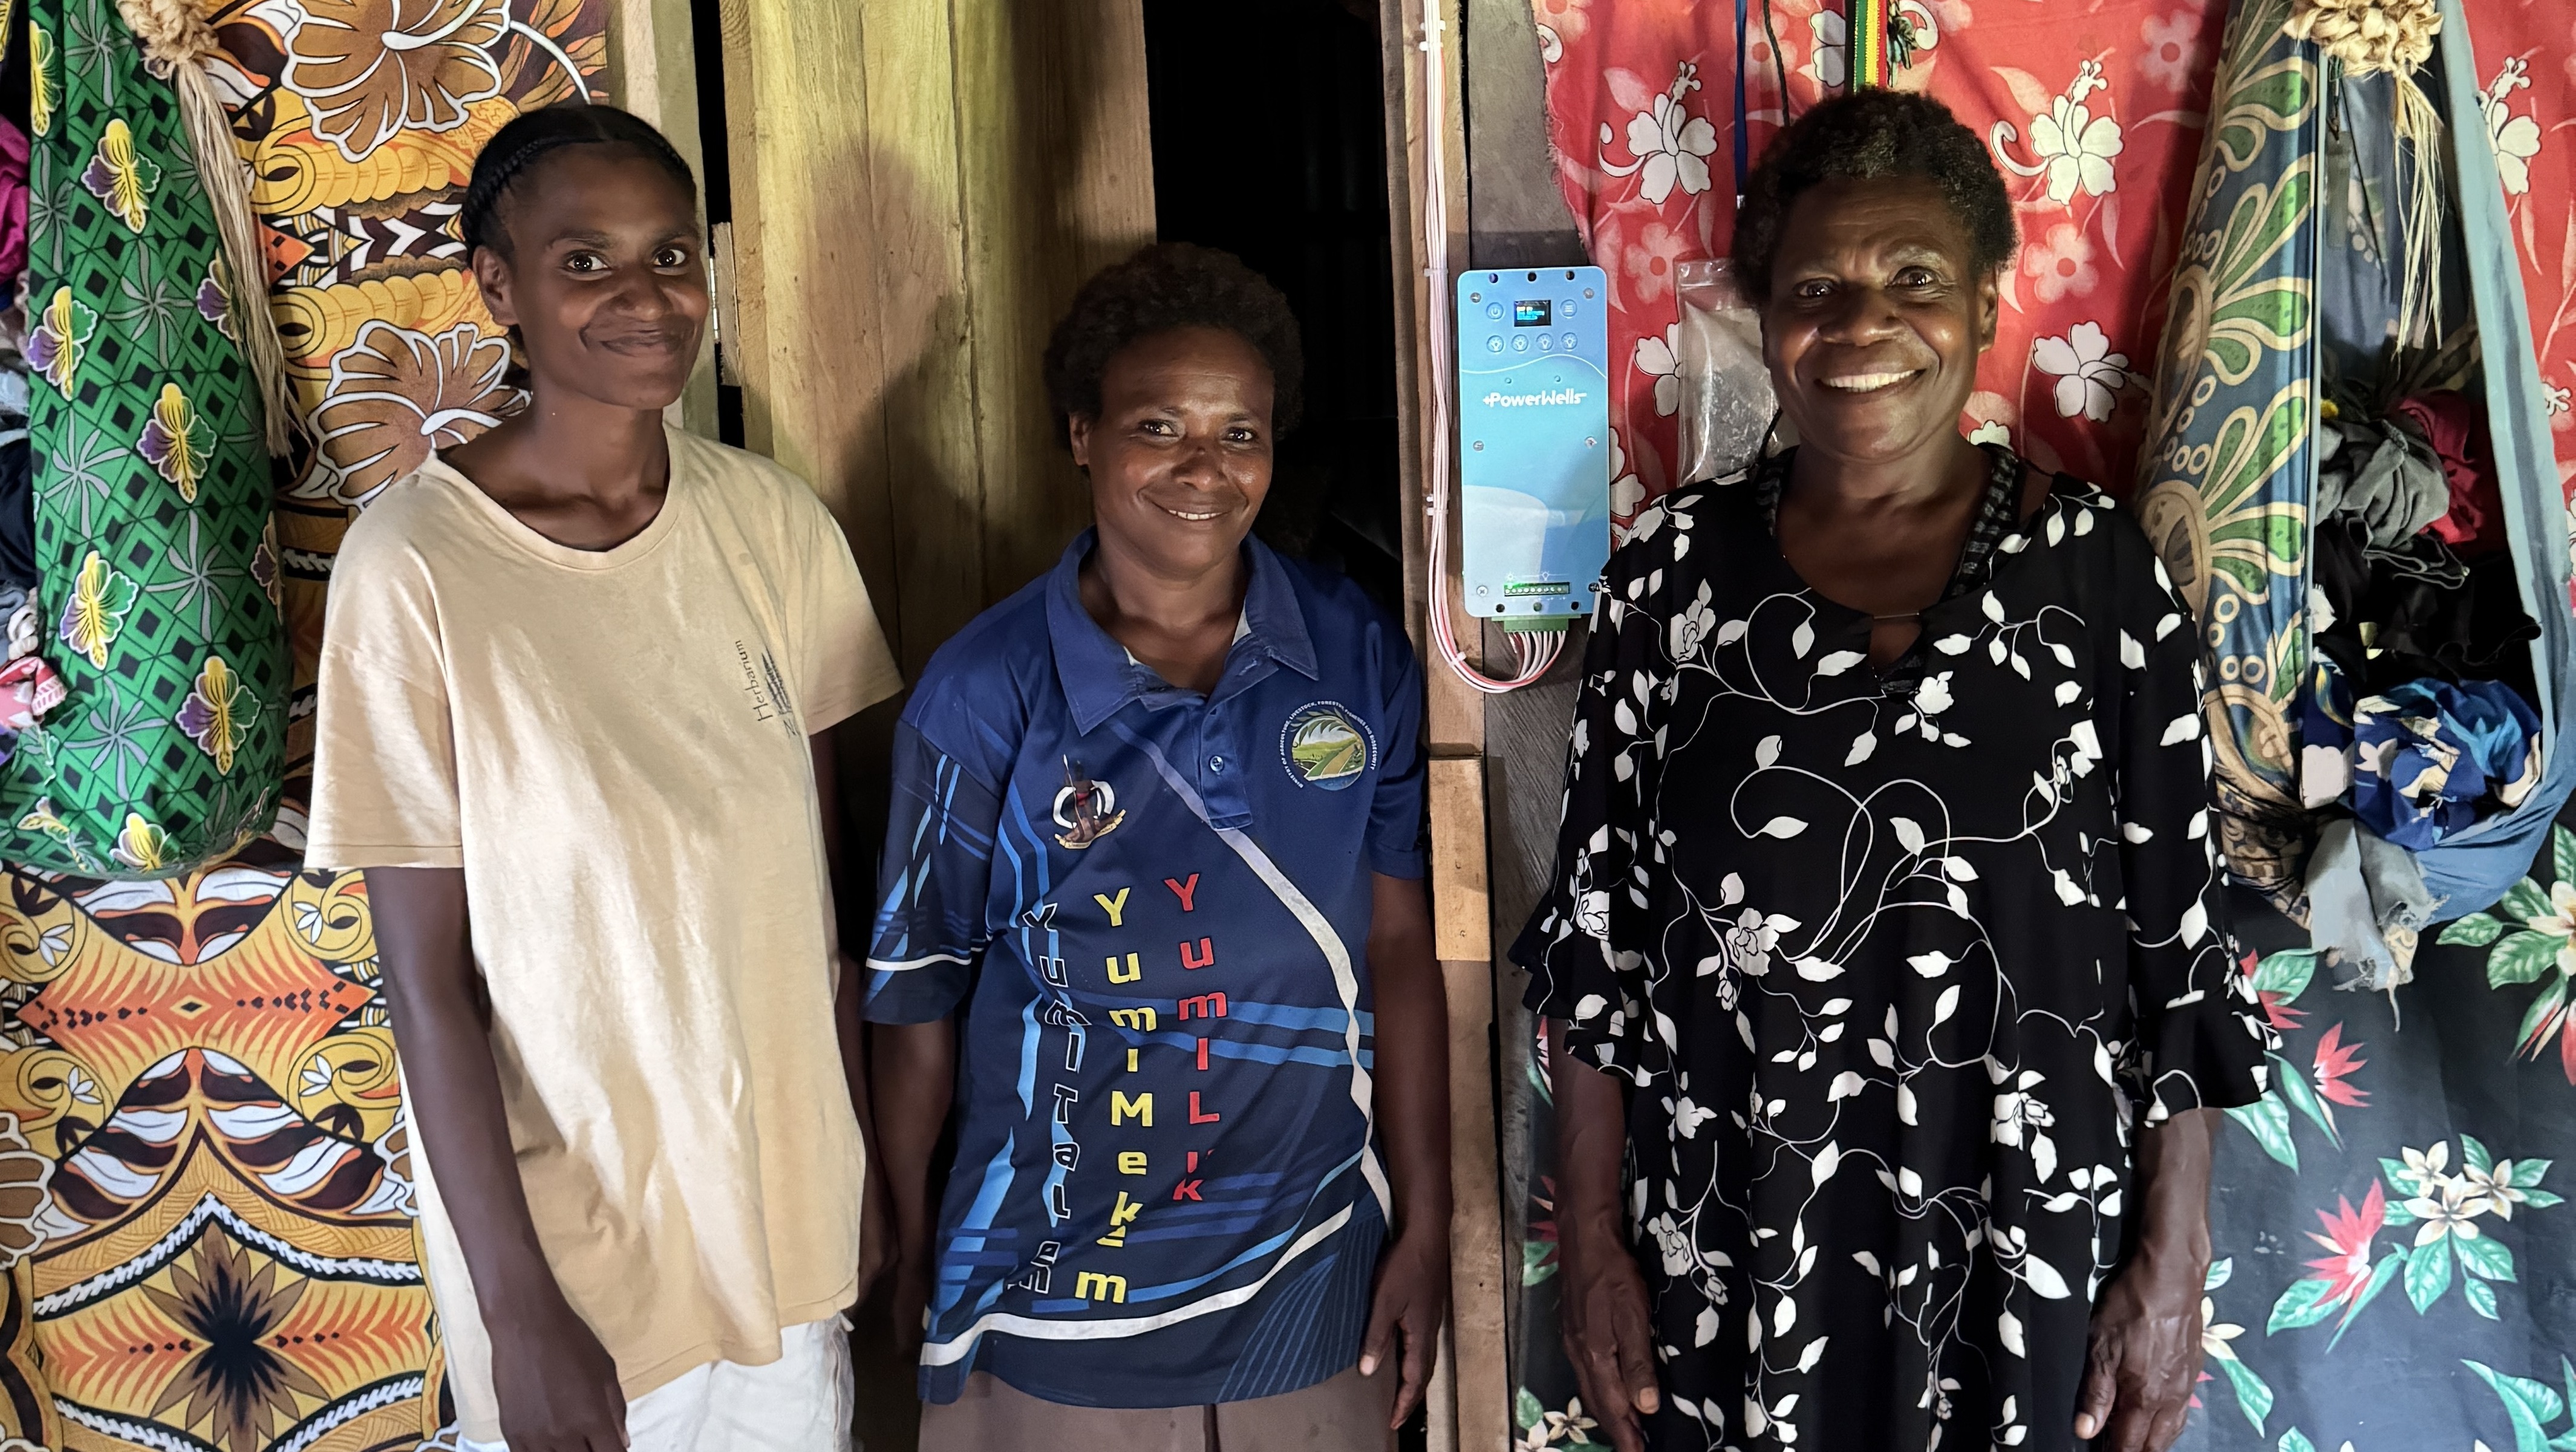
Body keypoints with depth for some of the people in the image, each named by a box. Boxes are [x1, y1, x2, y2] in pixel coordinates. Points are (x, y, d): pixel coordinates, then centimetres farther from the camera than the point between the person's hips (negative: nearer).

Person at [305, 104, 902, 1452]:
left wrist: (861, 1152, 5)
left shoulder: (771, 521, -5)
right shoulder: (412, 566, -17)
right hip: (569, 1221, -4)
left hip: (785, 1179, 4)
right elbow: (429, 975, -14)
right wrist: (517, 1310, -13)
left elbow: (816, 869, 2)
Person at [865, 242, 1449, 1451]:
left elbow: (1399, 943, -1)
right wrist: (914, 1252, 4)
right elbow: (919, 992, -3)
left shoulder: (1358, 657, -4)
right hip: (1058, 1298, -2)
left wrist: (1425, 1228, 1)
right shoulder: (983, 692, -10)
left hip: (1311, 1279, 2)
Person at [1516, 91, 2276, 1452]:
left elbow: (2180, 934, -2)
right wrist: (1592, 1238, 1)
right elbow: (1595, 923, 1)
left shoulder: (2096, 570, -5)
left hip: (2026, 1252, 0)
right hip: (1726, 1249, 1)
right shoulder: (1675, 570, -2)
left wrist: (2173, 1264, -2)